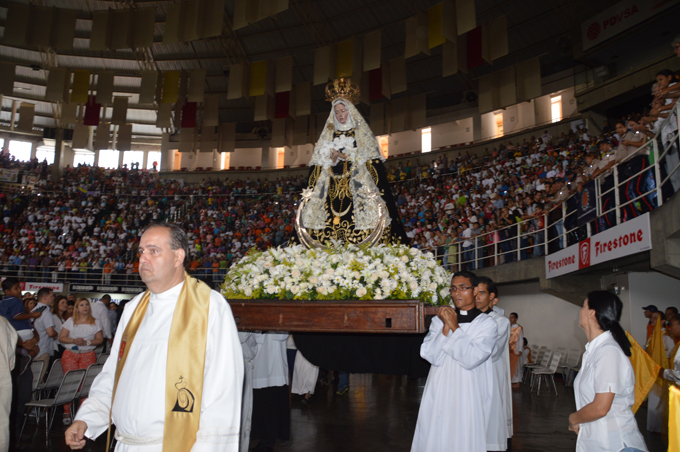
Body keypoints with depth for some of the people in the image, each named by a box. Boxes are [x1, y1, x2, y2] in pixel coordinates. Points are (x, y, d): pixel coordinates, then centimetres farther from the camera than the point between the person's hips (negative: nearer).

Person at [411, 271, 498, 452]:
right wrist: (446, 326, -12)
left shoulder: (487, 324, -3)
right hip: (437, 396, 3)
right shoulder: (439, 320, 6)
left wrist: (455, 327, -12)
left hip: (467, 398, -3)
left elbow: (471, 359, -15)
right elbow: (431, 356, -6)